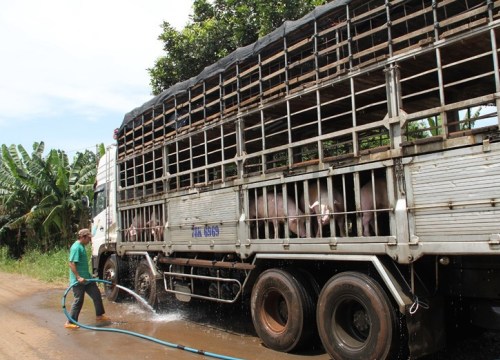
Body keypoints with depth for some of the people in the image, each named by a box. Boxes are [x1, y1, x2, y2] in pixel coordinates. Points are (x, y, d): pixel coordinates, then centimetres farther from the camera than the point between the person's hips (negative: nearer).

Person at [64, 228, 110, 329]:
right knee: (78, 300, -2)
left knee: (96, 294, 13)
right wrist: (78, 277, -27)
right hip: (78, 281, -10)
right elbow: (71, 264, -24)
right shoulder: (76, 247, -18)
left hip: (86, 278, 10)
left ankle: (99, 315, 25)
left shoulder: (82, 246, 12)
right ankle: (70, 322, 10)